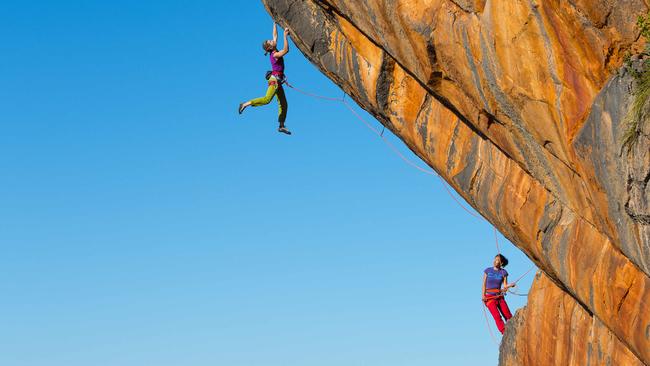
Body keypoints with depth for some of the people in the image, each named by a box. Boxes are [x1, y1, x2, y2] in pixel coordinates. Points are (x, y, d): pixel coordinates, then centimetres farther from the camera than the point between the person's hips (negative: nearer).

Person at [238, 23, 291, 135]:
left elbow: (275, 35, 18)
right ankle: (246, 104, -20)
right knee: (267, 99, -24)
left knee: (283, 104, 8)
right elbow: (286, 50, -26)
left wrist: (275, 24, 19)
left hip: (277, 80, 9)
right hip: (275, 79, -9)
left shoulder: (274, 52, 9)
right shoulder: (275, 54, -13)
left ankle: (281, 126, 9)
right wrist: (285, 36, -26)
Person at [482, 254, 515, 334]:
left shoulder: (503, 272, 4)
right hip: (489, 297, -2)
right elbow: (484, 284, 4)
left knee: (508, 316, -7)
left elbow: (505, 286, 2)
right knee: (497, 316, -18)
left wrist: (510, 285, -20)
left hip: (499, 296, 2)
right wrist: (483, 296, -8)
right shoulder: (488, 270, 3)